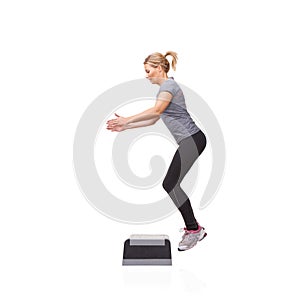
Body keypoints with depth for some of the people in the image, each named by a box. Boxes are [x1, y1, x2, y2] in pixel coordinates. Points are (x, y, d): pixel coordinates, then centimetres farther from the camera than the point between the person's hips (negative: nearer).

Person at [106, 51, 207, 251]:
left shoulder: (169, 85, -8)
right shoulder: (165, 88, 23)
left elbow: (156, 110, -27)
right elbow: (152, 120, 21)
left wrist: (128, 120, -24)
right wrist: (125, 127, 15)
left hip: (192, 139, -10)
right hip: (189, 141, 10)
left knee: (171, 185, -10)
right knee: (171, 185, 10)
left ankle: (194, 229, 0)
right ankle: (193, 227, 19)